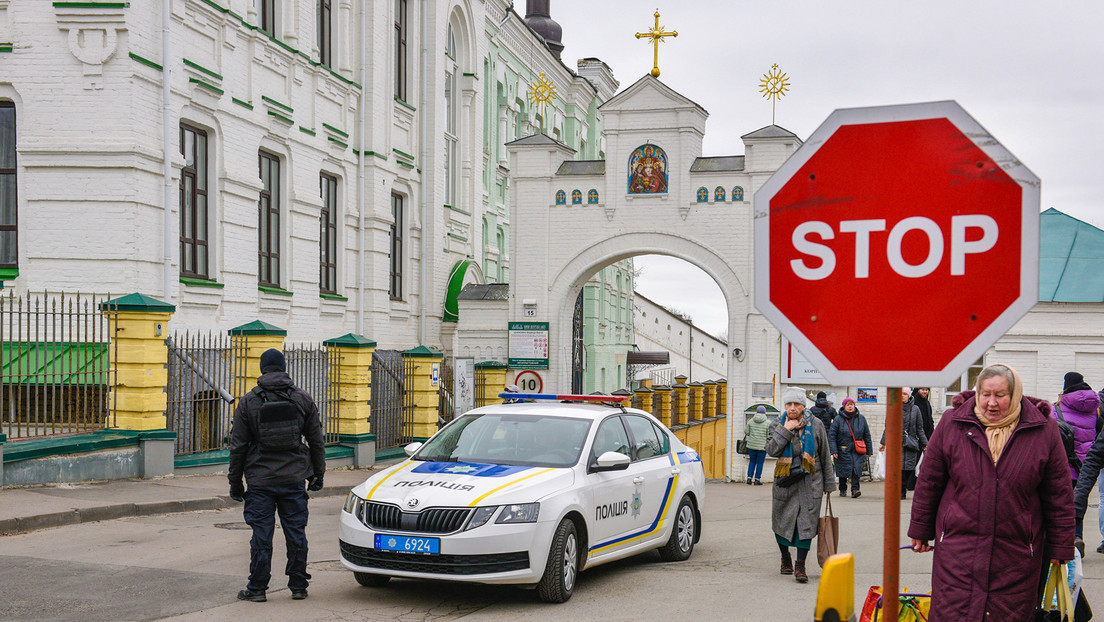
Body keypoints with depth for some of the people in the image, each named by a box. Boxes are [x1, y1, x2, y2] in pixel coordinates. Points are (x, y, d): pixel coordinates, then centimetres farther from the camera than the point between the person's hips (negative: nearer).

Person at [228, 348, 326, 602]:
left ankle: (257, 588, 8)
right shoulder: (303, 399, 3)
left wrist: (235, 481, 8)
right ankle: (298, 586, 13)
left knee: (261, 534, 3)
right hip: (294, 478, 1)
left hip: (260, 479, -1)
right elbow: (316, 441, 6)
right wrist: (318, 474, 16)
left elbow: (238, 445, 0)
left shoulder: (248, 402, -2)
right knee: (296, 533, 8)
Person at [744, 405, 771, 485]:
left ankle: (749, 478, 9)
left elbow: (747, 432, 5)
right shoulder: (768, 423, -7)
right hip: (762, 446, -3)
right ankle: (757, 479, 7)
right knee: (760, 463, 5)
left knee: (752, 461, 15)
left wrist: (744, 428, 25)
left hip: (752, 445, 3)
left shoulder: (751, 421, 0)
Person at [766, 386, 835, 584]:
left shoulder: (815, 425, 1)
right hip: (784, 481, 1)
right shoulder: (777, 424, 3)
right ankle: (785, 558, 32)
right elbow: (771, 450, -11)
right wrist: (786, 430, -17)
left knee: (806, 522, -7)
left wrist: (829, 483, 10)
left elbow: (825, 455, 8)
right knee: (782, 521, 9)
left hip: (810, 482, -1)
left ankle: (800, 565, -3)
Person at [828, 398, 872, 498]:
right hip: (843, 450, -1)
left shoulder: (861, 418, 6)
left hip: (857, 451, 1)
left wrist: (869, 450, 12)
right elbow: (831, 436, -4)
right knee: (843, 470, 2)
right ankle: (843, 490, 19)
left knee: (857, 468, -13)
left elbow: (867, 435, 13)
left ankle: (855, 489, -14)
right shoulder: (838, 419, -3)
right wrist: (833, 451, -12)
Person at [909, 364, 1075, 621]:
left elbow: (1059, 494, 3)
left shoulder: (1044, 430, -2)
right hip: (957, 546, 0)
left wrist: (1060, 548, 4)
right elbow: (929, 481, 7)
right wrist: (920, 531, 9)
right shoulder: (952, 423, -1)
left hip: (1016, 553, 0)